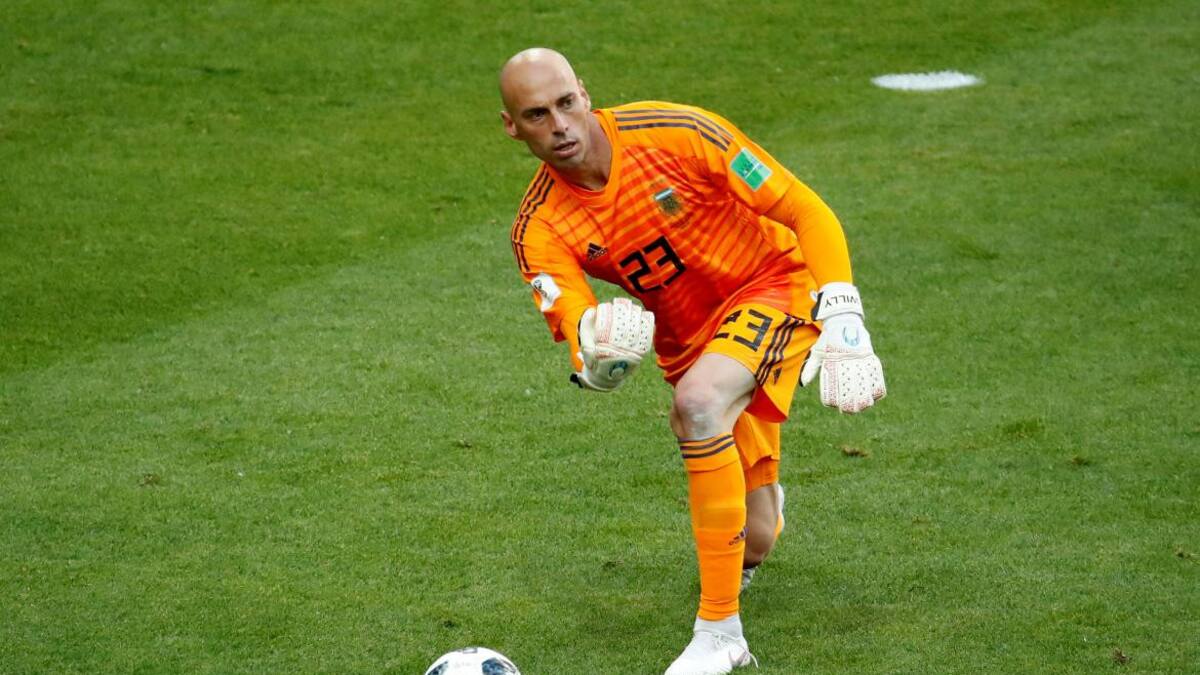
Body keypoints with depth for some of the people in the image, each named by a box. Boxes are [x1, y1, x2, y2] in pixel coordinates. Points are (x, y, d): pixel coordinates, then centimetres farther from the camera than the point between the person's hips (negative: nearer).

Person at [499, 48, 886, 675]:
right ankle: (762, 502, 49)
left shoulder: (675, 132, -22)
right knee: (752, 542, 5)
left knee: (698, 404, -36)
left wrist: (843, 321, -27)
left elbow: (807, 212, -17)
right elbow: (586, 363, -21)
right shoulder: (539, 230, -13)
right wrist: (596, 352, -46)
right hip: (687, 337, 4)